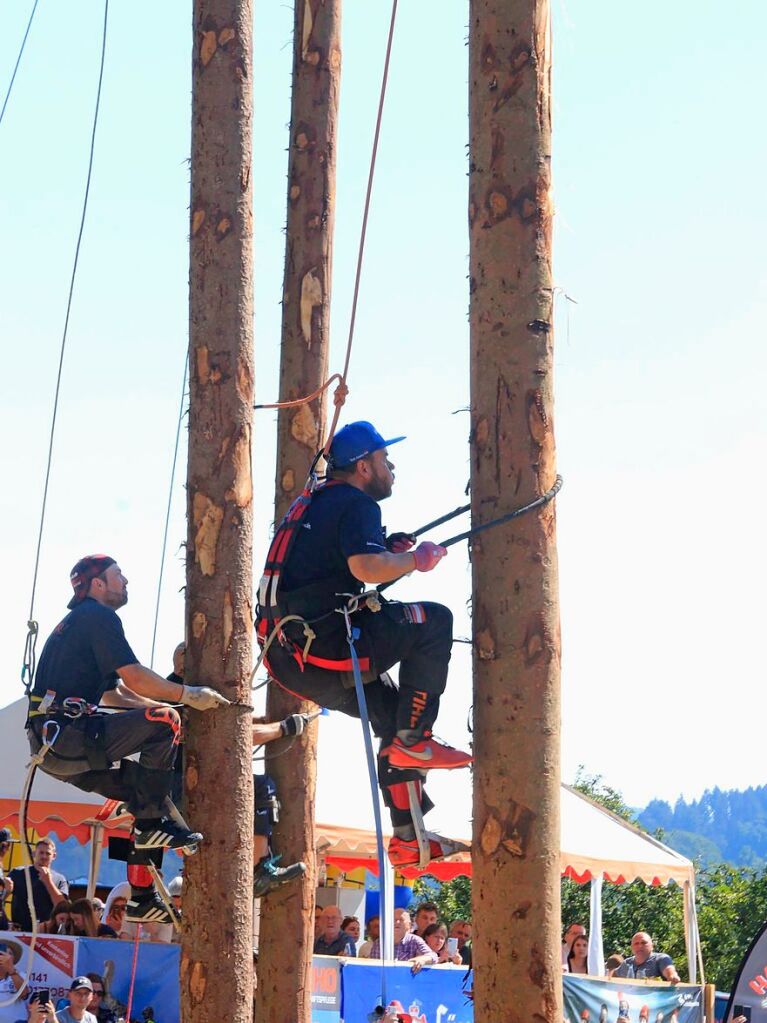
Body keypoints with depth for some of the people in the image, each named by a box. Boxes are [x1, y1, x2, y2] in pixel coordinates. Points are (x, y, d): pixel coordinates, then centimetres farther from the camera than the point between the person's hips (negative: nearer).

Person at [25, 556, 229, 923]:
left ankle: (143, 899, 14)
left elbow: (113, 694, 28)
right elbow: (134, 677, -15)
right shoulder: (98, 615, -5)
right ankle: (151, 824, -13)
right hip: (67, 736, -10)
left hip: (53, 746, 10)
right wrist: (188, 694, -7)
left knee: (149, 789, 15)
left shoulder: (75, 621, 28)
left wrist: (162, 704, 17)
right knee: (163, 723, -18)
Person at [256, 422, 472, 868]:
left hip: (289, 655, 10)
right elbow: (365, 567, -25)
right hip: (325, 647, -10)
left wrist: (391, 551, 19)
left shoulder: (312, 503, 22)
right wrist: (416, 559, -8)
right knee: (433, 622, -7)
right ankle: (413, 739, -6)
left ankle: (408, 837, 20)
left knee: (393, 710, 20)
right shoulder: (357, 504, -8)